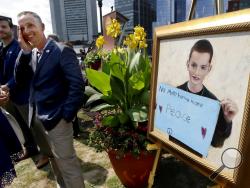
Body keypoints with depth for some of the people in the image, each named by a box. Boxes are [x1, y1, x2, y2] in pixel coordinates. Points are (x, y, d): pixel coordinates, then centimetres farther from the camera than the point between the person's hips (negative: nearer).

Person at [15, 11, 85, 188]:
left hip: (56, 119, -8)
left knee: (67, 163, 4)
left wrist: (67, 115, -18)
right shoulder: (30, 54, 9)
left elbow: (77, 85, -20)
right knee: (54, 158, 25)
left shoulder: (62, 51, -14)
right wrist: (25, 51, -10)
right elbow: (20, 79, 0)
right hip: (37, 117, 8)